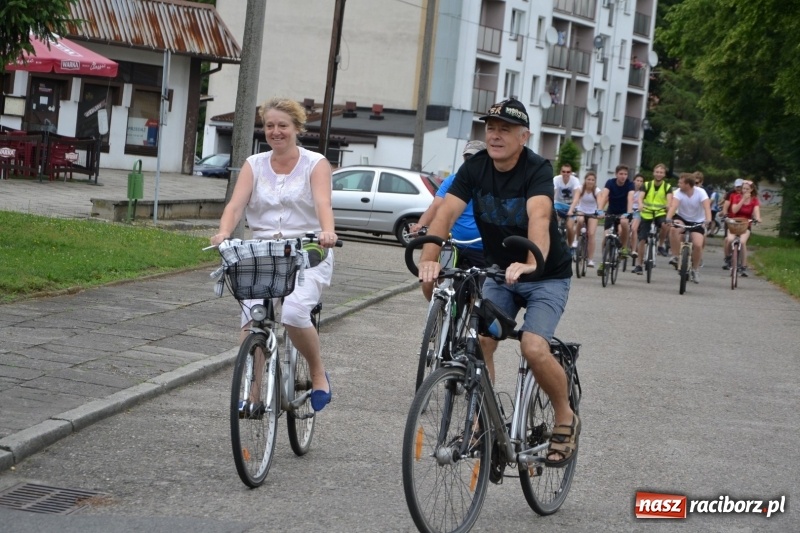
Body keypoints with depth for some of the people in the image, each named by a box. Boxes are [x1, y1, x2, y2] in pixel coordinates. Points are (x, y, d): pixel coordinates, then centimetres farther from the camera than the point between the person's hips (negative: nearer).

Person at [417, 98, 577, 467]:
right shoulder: (475, 168, -9)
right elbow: (446, 213, -21)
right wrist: (429, 258, -39)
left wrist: (531, 263, -59)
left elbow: (538, 217, -40)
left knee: (533, 348, -23)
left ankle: (565, 420, 1)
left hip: (546, 275, -4)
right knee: (477, 341, -16)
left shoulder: (537, 170, -22)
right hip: (498, 272, 5)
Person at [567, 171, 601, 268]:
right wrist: (570, 211, -43)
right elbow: (575, 200, -26)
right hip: (581, 211, 0)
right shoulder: (581, 189, -11)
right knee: (580, 220, -36)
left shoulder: (597, 191, -13)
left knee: (591, 234, -17)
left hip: (592, 213, 0)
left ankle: (590, 259, -12)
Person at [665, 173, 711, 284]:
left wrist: (708, 221, -51)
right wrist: (668, 219, -51)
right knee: (673, 229, -34)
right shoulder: (679, 192, -18)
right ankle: (675, 257, -18)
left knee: (698, 245, -18)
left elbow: (707, 207, -33)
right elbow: (673, 206, -32)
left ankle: (694, 270, 6)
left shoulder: (700, 192, -21)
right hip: (682, 218, 1)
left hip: (697, 221, -1)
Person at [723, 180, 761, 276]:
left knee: (742, 242, -28)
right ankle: (727, 259, -4)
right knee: (729, 239, -30)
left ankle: (744, 268, -19)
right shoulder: (737, 197, -2)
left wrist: (758, 218, -40)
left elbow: (756, 211, -18)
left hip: (746, 226, 0)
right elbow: (734, 210, -16)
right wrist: (743, 200, -22)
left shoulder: (754, 200, -1)